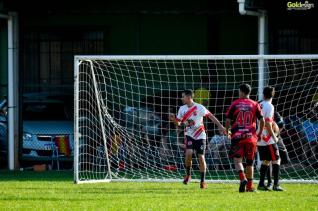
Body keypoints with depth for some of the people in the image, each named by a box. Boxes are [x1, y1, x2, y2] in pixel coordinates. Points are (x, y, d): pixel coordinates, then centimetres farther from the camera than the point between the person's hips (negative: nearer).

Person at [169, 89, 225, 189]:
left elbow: (211, 116, -8)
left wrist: (220, 126, -15)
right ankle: (188, 175, 0)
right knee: (189, 152, -21)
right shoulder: (182, 109, 2)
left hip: (200, 136, -2)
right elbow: (178, 123, 11)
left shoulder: (199, 108, -12)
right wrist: (173, 119, -11)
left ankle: (203, 181, 9)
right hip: (189, 135, 2)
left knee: (201, 157, -4)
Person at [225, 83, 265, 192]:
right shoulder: (255, 105, 5)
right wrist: (260, 133, 17)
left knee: (237, 160, -2)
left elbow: (228, 120, 1)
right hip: (251, 136, 2)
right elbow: (262, 120, 2)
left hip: (237, 136, -2)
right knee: (250, 162, 11)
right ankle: (249, 186, 14)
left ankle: (242, 178, -27)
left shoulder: (235, 104, 1)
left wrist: (227, 131, 18)